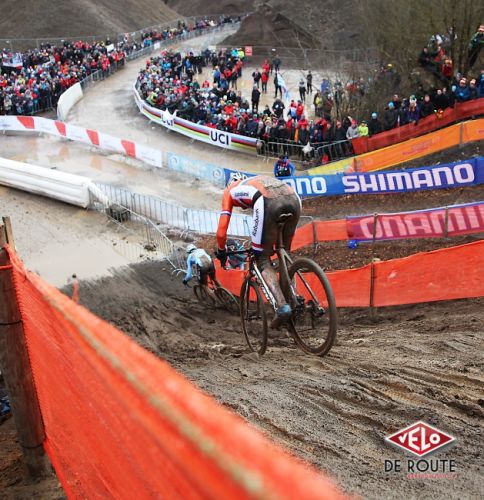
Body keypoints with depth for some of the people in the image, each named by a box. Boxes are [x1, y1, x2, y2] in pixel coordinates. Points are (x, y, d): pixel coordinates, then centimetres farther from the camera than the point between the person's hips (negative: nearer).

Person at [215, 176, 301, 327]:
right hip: (293, 199, 5)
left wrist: (221, 252, 43)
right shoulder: (259, 182, 45)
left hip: (269, 203, -5)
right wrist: (273, 244, 60)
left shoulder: (230, 191, 31)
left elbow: (221, 230, 26)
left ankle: (282, 305, -9)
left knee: (263, 259, 9)